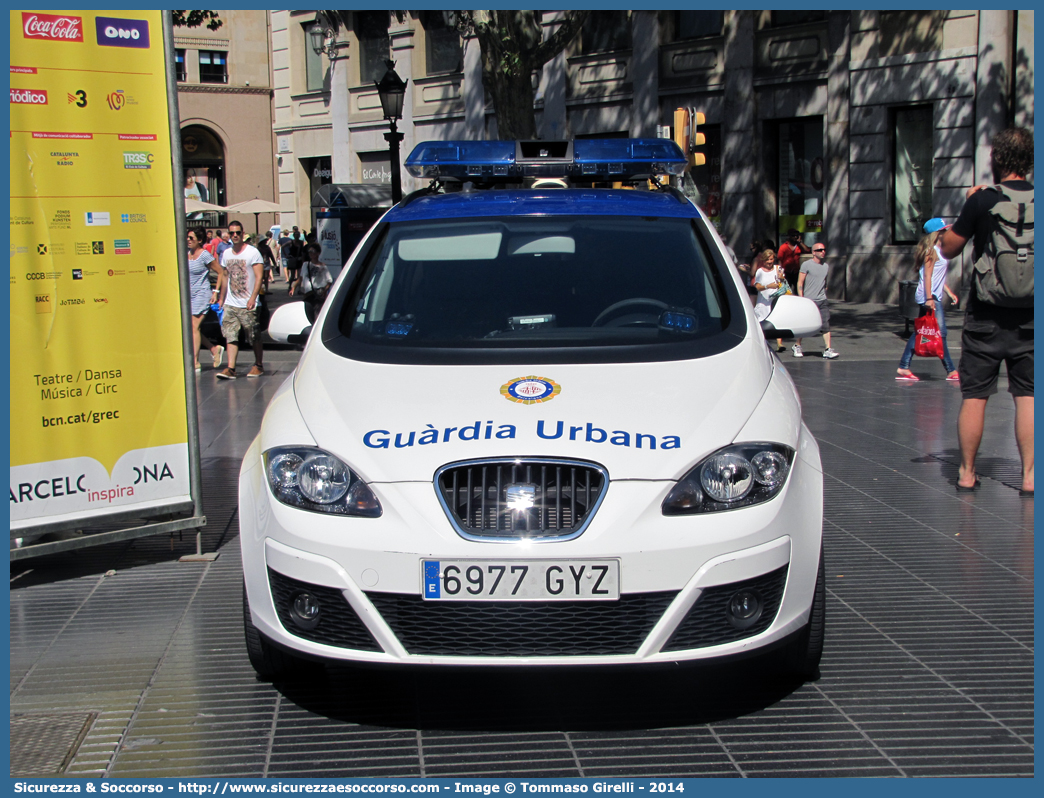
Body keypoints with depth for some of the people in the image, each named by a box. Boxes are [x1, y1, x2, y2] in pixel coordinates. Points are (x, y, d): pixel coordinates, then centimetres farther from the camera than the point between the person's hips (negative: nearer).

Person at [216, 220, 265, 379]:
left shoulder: (252, 252, -4)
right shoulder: (226, 253, 13)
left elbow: (259, 277, -9)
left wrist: (253, 298, -19)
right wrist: (221, 298, 18)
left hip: (247, 305, -4)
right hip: (230, 304, 5)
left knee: (254, 337, 4)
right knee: (230, 336, -5)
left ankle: (259, 365, 19)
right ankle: (231, 368, -10)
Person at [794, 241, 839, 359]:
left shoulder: (826, 266, 12)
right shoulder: (806, 265, -5)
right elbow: (800, 283, -6)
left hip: (822, 301, 4)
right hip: (808, 301, -4)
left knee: (826, 325, -7)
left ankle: (828, 350, -9)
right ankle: (797, 346, 25)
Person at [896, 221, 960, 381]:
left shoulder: (937, 250, 18)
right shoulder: (932, 251, -11)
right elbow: (927, 275, -18)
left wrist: (949, 292, 22)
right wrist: (929, 298, -23)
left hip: (934, 297, 10)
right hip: (929, 297, -10)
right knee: (940, 333, -6)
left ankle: (903, 368, 9)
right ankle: (951, 371, -3)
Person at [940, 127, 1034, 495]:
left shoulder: (983, 200, -10)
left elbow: (948, 248, -1)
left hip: (986, 316, -2)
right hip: (1030, 316, 2)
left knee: (974, 396, 6)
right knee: (1027, 396, 7)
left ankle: (967, 472, 11)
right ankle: (1029, 475, 6)